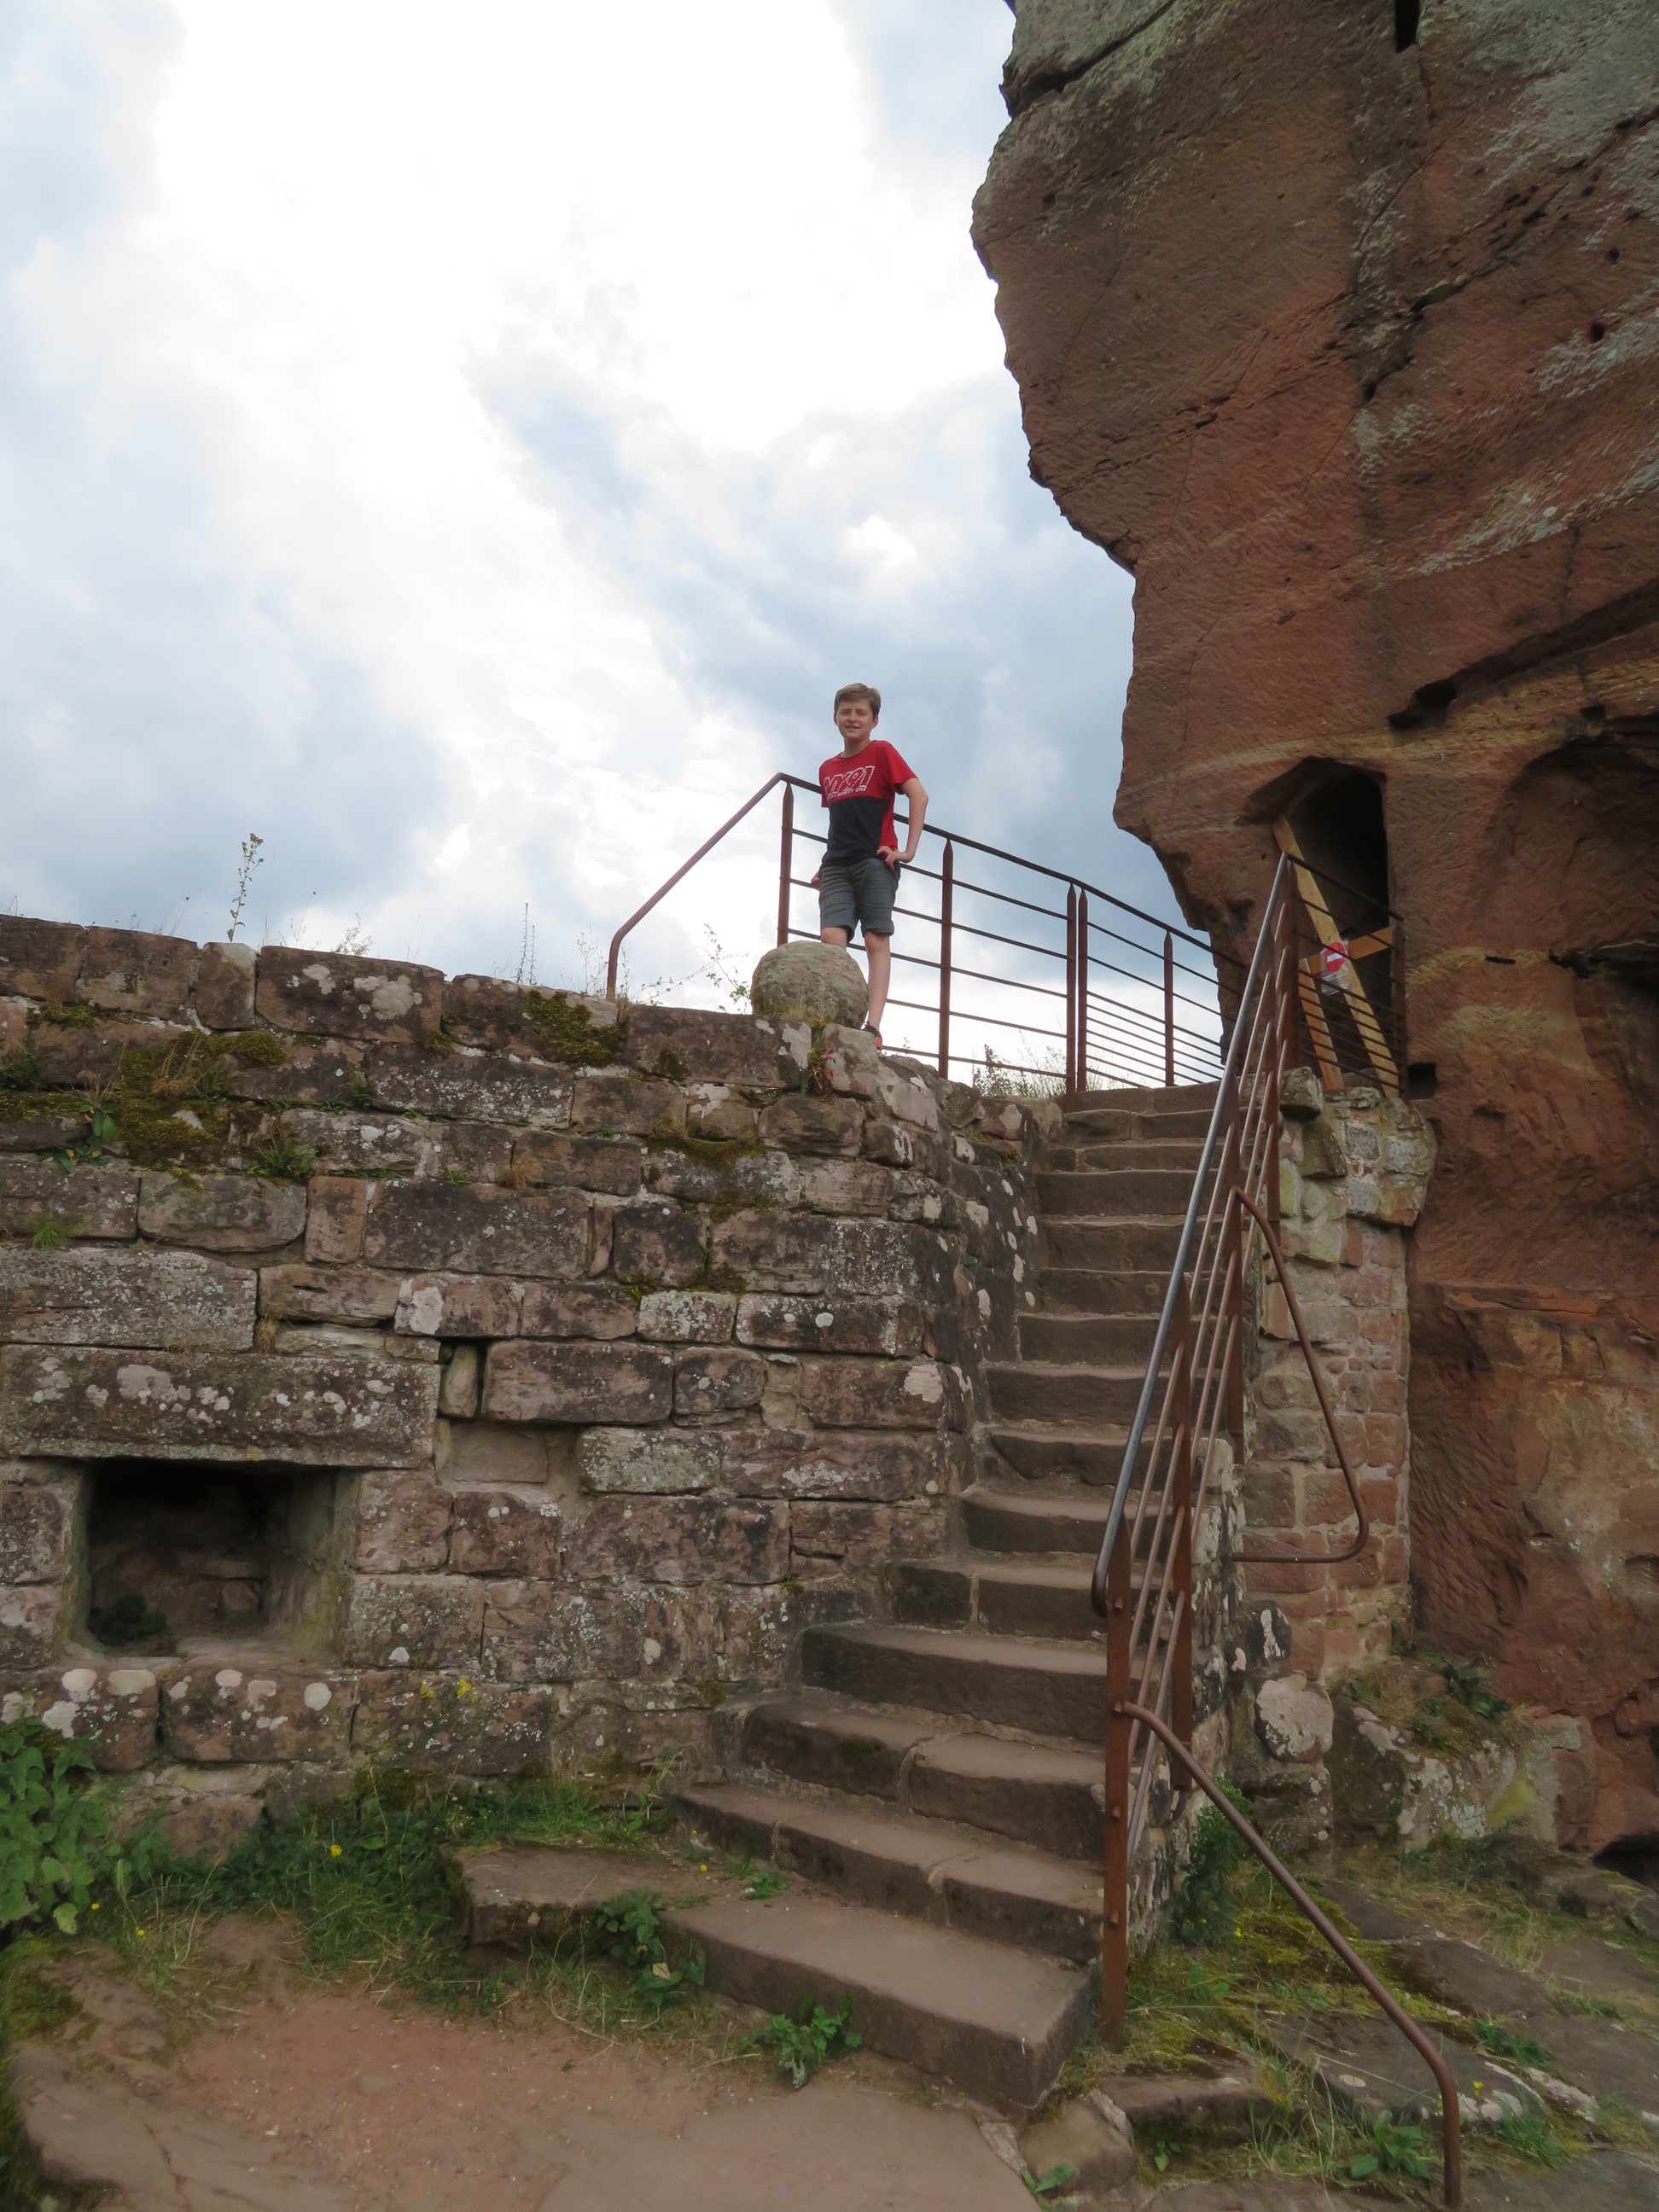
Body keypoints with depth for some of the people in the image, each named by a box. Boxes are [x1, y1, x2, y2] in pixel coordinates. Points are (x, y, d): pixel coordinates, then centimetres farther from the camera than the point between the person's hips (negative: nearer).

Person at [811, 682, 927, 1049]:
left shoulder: (882, 752, 4)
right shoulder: (827, 769, 20)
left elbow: (918, 794, -5)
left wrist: (909, 849, -12)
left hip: (875, 860, -5)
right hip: (836, 865, 5)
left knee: (877, 940, -10)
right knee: (831, 937, -13)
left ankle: (873, 1028, -18)